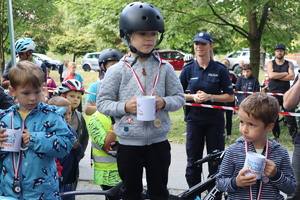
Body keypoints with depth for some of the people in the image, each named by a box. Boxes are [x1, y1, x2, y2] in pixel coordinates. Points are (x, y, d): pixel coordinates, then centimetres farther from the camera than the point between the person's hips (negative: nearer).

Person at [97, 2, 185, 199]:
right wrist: (124, 107, -20)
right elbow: (102, 102, -3)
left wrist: (164, 102, -17)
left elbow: (179, 97, 4)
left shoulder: (165, 68, 0)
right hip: (129, 143, -1)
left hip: (158, 141, 1)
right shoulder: (117, 70, -4)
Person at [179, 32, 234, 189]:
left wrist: (209, 97, -15)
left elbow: (230, 96, -2)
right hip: (194, 118, 2)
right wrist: (193, 97, -11)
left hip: (215, 119, -2)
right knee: (193, 160, 8)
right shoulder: (188, 69, 4)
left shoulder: (220, 69, -2)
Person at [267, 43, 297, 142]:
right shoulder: (270, 63, 5)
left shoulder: (289, 64, 8)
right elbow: (271, 75, -13)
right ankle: (276, 137, 22)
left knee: (291, 118, -5)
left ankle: (295, 138, 2)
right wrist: (285, 73, -7)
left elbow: (292, 77, -10)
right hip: (273, 94, 0)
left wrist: (276, 75, -13)